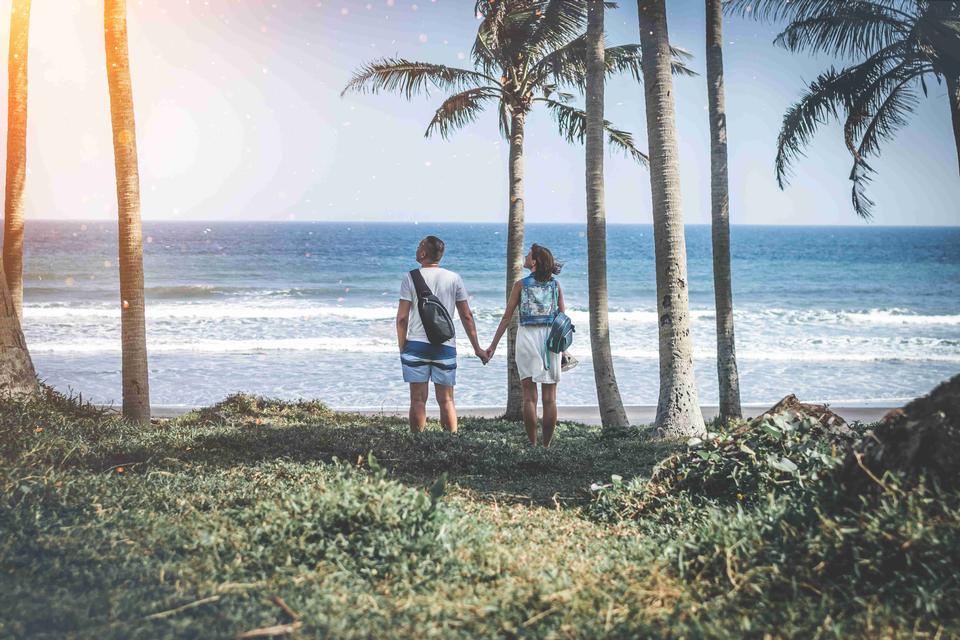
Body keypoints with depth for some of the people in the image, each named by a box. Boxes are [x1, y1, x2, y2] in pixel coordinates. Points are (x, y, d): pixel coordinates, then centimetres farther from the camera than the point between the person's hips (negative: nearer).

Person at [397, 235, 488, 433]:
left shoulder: (411, 278, -3)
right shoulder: (454, 279, 4)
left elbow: (402, 318, -5)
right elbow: (467, 316, 5)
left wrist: (402, 347, 5)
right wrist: (477, 348, 11)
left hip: (416, 344, -2)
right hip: (445, 347, 2)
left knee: (418, 400, 2)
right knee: (446, 400, 7)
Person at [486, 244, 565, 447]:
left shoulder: (521, 285, -2)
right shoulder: (555, 285, 4)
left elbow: (507, 318, -2)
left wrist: (493, 345, 3)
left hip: (527, 337, -2)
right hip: (551, 339, 2)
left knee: (530, 396, 2)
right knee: (549, 398, 4)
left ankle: (533, 445, 0)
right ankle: (546, 445, 4)